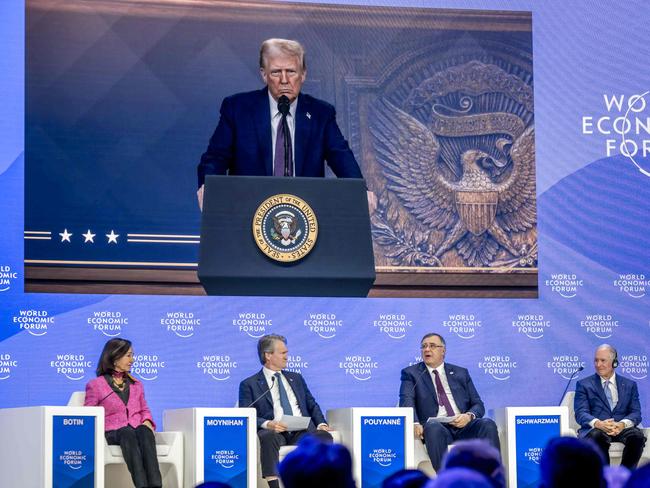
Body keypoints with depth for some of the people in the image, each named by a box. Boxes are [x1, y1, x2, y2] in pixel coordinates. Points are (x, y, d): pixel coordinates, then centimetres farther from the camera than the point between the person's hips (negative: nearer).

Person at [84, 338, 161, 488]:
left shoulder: (136, 384, 26)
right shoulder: (95, 385, 13)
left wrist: (147, 422, 3)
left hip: (138, 428, 3)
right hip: (112, 434, -3)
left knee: (144, 431, -36)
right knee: (127, 433, -40)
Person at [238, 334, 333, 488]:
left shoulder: (296, 378, 27)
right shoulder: (249, 384, 11)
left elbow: (312, 405, 24)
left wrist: (321, 424, 2)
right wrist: (267, 424, -20)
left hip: (302, 431, 4)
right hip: (274, 432, -3)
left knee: (324, 436, -29)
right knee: (268, 436, -39)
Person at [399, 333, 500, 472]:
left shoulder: (461, 373, 24)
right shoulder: (411, 373, 16)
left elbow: (478, 404, 18)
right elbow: (406, 402, -1)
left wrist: (469, 416, -7)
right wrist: (414, 423, -23)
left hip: (463, 426, 3)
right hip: (436, 425, -3)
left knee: (488, 424, -29)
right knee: (433, 427, -38)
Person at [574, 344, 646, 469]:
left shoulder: (629, 385, 18)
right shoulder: (584, 385, 12)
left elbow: (636, 413, 7)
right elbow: (581, 413, 0)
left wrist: (623, 424, -17)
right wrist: (598, 423, -23)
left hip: (622, 429, 2)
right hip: (594, 429, -2)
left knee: (637, 435, -32)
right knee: (598, 435, -38)